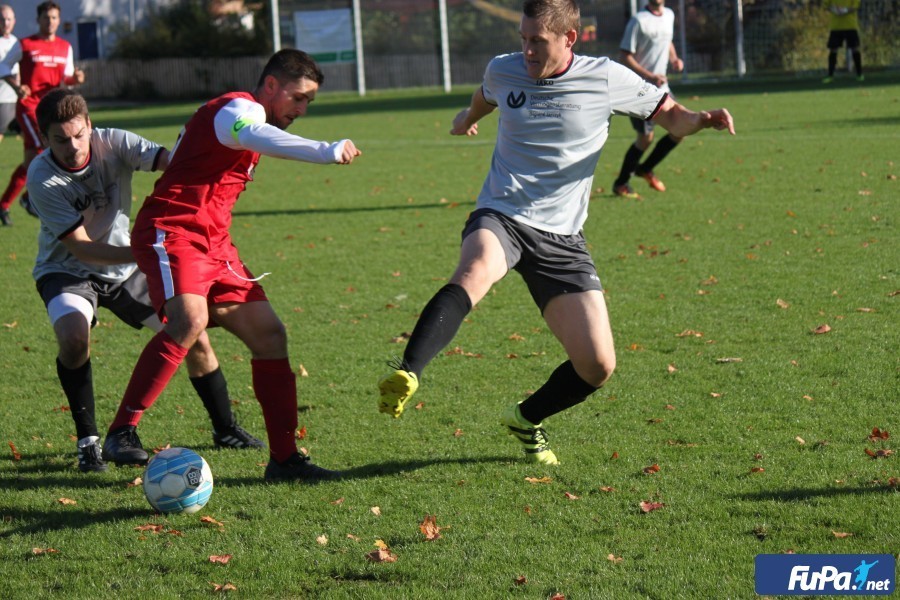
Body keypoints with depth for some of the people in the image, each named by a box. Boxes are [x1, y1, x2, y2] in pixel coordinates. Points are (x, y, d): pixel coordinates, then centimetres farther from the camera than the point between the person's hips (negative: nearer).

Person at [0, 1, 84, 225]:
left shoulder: (65, 47, 10)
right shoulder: (24, 45, -4)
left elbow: (66, 77, 16)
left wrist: (75, 78, -7)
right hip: (29, 106, -6)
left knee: (31, 160, 7)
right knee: (43, 150, -18)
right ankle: (30, 197, -3)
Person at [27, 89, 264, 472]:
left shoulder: (112, 144, -17)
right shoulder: (43, 178, -25)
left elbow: (169, 161, -33)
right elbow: (80, 247, -27)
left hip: (123, 268, 4)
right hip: (66, 271, -4)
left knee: (193, 333, 0)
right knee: (73, 336, -34)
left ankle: (224, 429, 21)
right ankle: (87, 441, -18)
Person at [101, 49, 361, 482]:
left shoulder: (245, 115, 23)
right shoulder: (239, 108, -10)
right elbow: (259, 137, -36)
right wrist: (327, 152, -50)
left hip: (213, 244, 10)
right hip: (172, 233, -10)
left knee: (269, 335, 3)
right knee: (189, 319, -33)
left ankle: (284, 458, 6)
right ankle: (122, 433, -27)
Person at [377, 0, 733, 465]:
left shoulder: (606, 79, -2)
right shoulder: (502, 72, 4)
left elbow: (670, 116, 8)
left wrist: (702, 120, -15)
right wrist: (468, 117, 51)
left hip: (562, 236, 1)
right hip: (501, 217, -1)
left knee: (598, 366, -7)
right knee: (474, 272, -40)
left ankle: (525, 420, 22)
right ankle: (405, 375, -53)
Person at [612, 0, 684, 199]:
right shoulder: (639, 21, -14)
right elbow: (624, 57, -15)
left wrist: (674, 58, 5)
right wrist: (650, 77, -22)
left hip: (661, 87, 7)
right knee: (646, 137, -6)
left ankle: (645, 169, 21)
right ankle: (621, 184, 11)